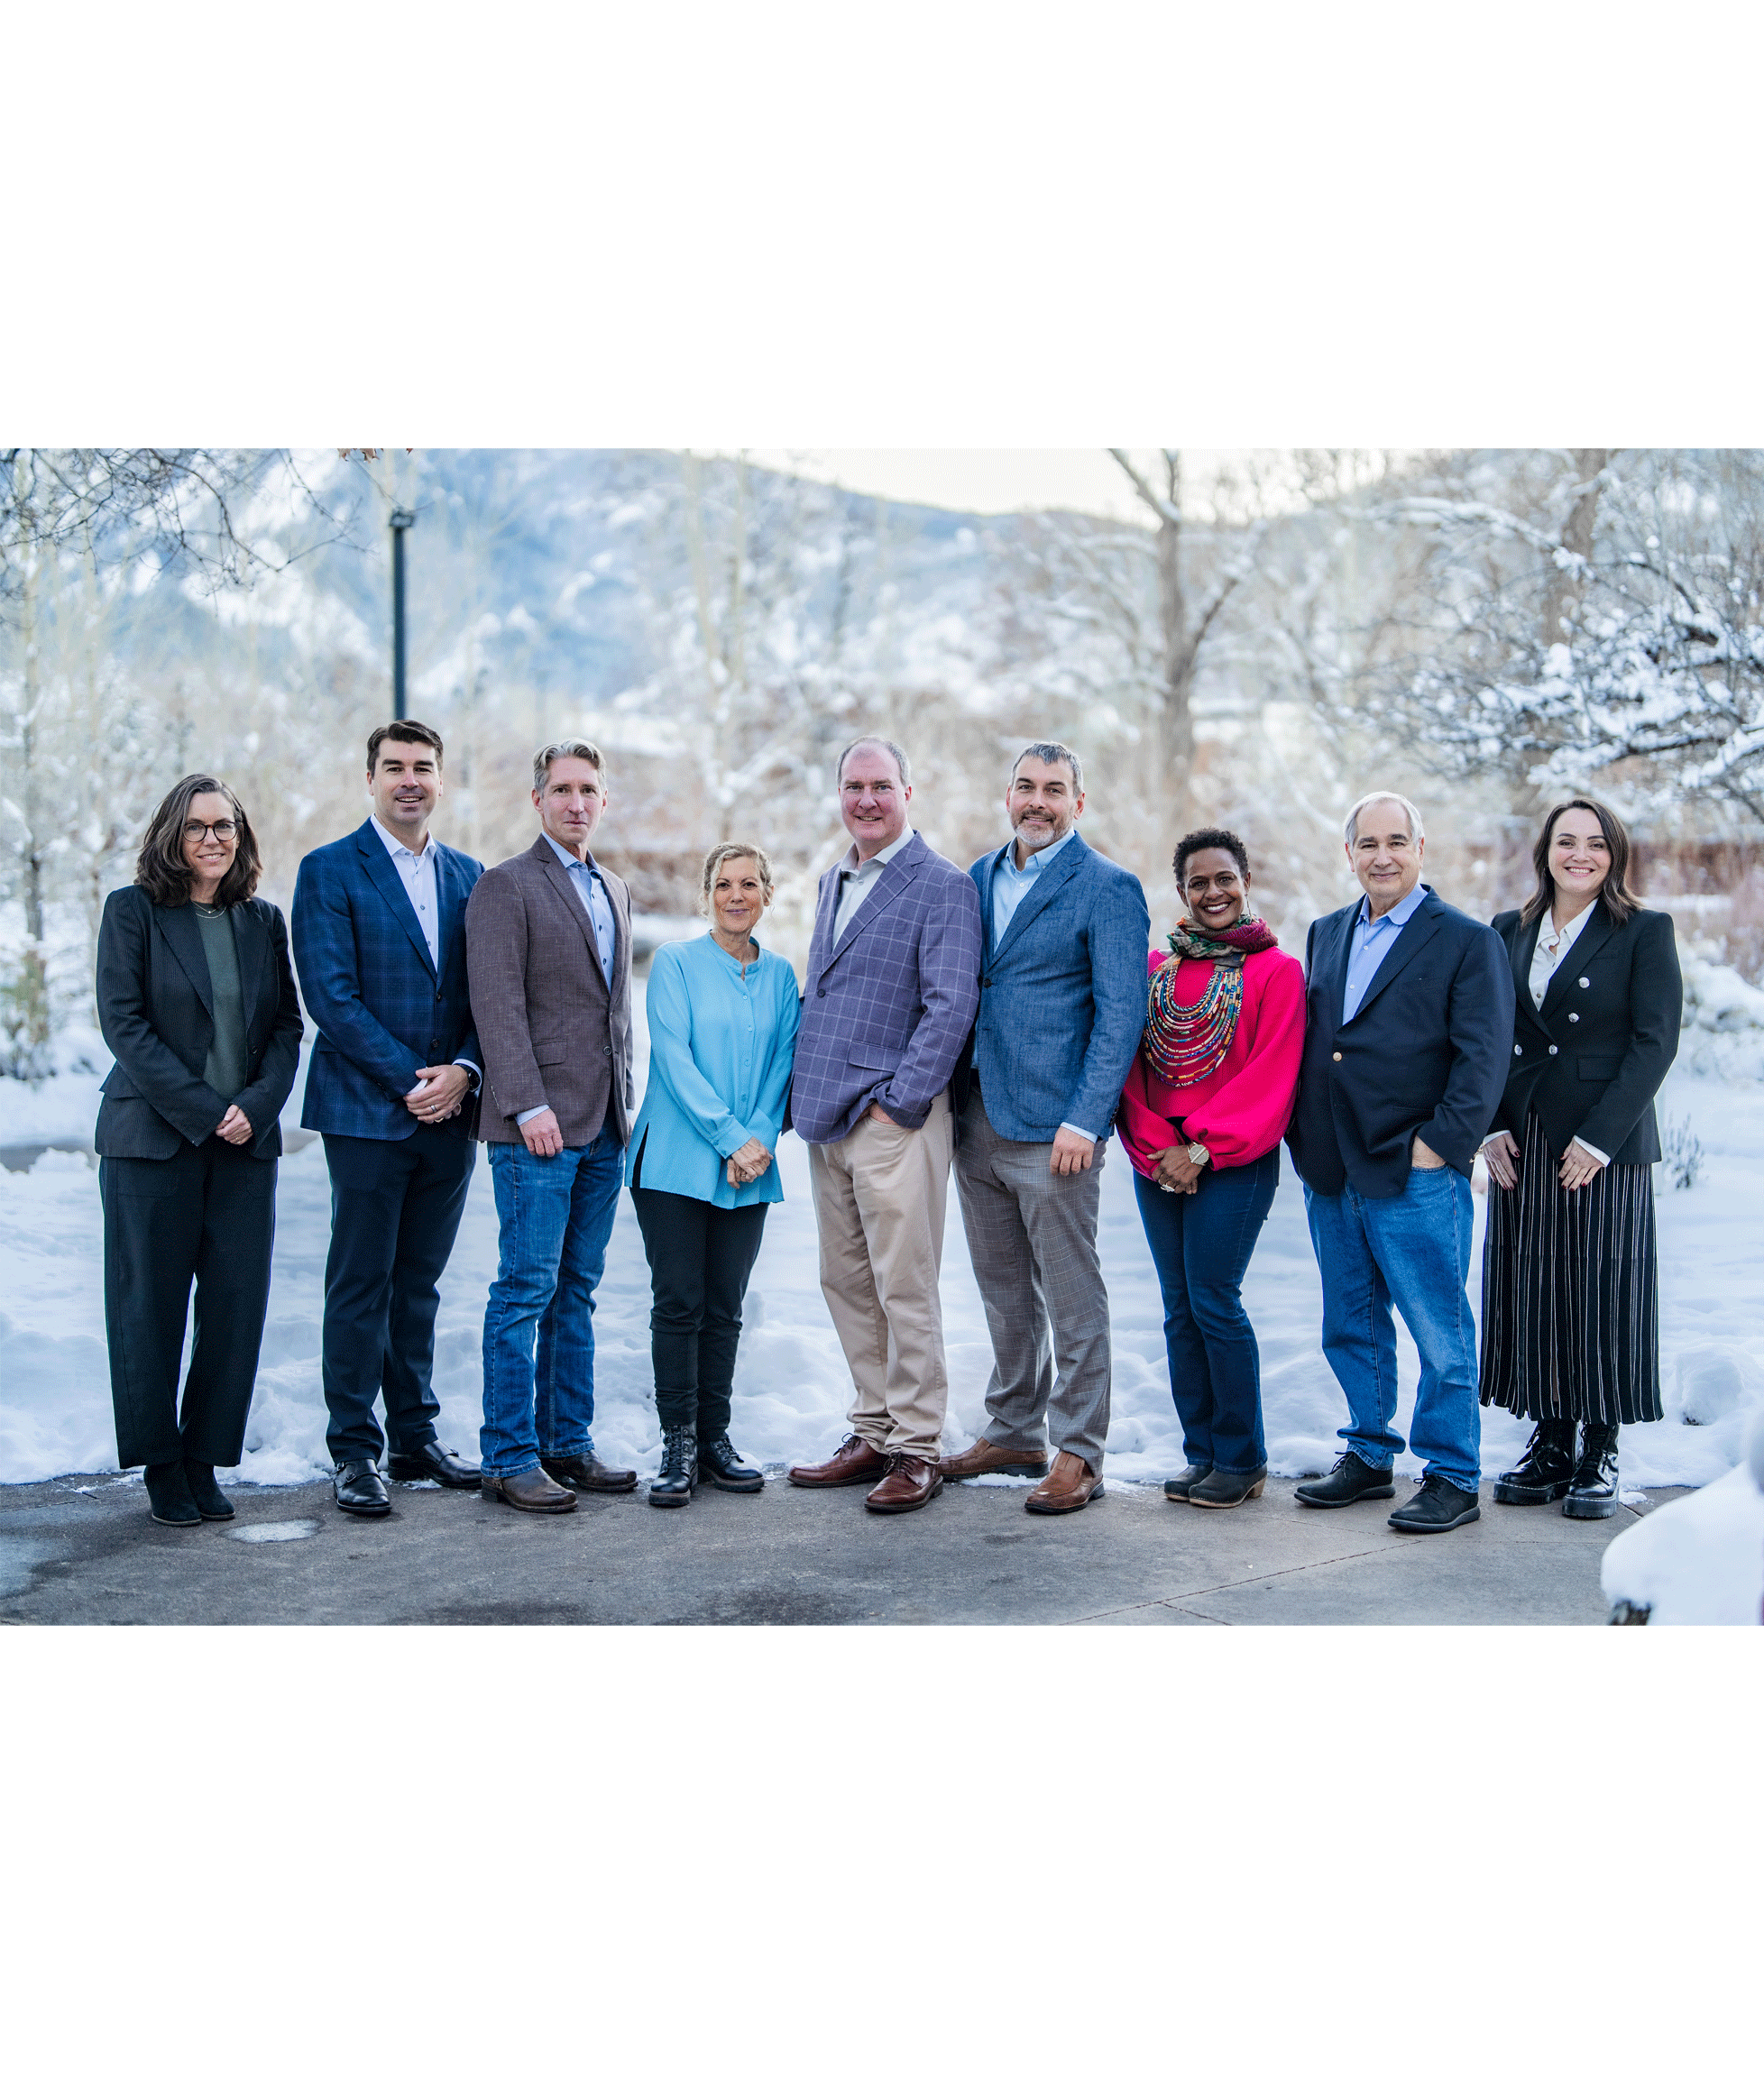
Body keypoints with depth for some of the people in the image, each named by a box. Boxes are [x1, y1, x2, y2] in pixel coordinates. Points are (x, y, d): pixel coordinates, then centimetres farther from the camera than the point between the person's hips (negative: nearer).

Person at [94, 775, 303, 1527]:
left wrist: (257, 1105, -7)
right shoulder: (132, 911, 0)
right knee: (151, 1306, 2)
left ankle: (205, 1462, 14)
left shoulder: (263, 921, 11)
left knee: (237, 1306, 1)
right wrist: (203, 1109, -13)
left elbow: (287, 1025, 10)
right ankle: (161, 1467, 15)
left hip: (247, 1141, 3)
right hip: (153, 1139, -3)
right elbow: (124, 1024, -7)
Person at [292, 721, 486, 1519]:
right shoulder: (329, 871, -3)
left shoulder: (469, 876, 13)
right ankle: (353, 1452, 8)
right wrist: (409, 1080, -14)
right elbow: (331, 995, -11)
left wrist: (463, 1071, -7)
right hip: (367, 1113, -4)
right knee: (360, 1287, 0)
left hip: (449, 1113, 5)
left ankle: (416, 1438, 20)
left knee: (419, 1283, 12)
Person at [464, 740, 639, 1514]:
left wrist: (624, 1101, 17)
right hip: (537, 1127, -7)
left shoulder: (615, 890, 18)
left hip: (604, 1128, 7)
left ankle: (567, 1443, 18)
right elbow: (498, 1005, -13)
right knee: (526, 1290, -5)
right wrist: (529, 1107, -19)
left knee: (577, 1290, 11)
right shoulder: (505, 887, -5)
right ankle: (510, 1458, 1)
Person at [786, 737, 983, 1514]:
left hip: (894, 1119, -8)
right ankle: (874, 1433, 22)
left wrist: (898, 1101, -16)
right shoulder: (833, 882, 17)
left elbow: (951, 1005, -13)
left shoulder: (943, 886, -7)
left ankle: (917, 1449, 5)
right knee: (846, 1283, 12)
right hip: (828, 1118, 8)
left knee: (904, 1289, -4)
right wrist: (805, 1092, 14)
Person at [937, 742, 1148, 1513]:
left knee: (1071, 1298, 0)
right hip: (977, 1121, 7)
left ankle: (1077, 1455, 8)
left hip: (1052, 1129, -6)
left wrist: (1084, 1122, -17)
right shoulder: (980, 878, 14)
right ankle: (1013, 1433, 27)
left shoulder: (1107, 889, -6)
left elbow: (1120, 1015, -10)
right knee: (1004, 1292, 15)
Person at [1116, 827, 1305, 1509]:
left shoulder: (1276, 971, -3)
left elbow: (1271, 1078, -8)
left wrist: (1200, 1148, -13)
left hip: (1233, 1164, -5)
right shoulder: (1156, 967, 12)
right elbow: (1133, 1065, 8)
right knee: (1179, 1310, 7)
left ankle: (1242, 1458, 5)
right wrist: (1154, 1145, -6)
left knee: (1213, 1302, -8)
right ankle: (1201, 1453, 15)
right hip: (1158, 1164, 5)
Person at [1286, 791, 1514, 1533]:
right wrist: (1305, 1138, 9)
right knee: (1351, 1327, 15)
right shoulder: (1326, 934, 15)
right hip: (1330, 1173, 6)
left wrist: (1439, 1145, -14)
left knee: (1439, 1332, -1)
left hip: (1415, 1173, -6)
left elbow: (1483, 1056, -8)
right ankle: (1368, 1457, 28)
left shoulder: (1468, 942, -3)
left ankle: (1454, 1478, 9)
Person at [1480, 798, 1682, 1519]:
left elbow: (1654, 1042, -7)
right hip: (1523, 1144, 4)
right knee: (1531, 1293, 6)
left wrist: (1598, 1137, -13)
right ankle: (1550, 1445, 16)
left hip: (1605, 1144, -4)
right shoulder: (1509, 931, 10)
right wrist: (1492, 1127, -2)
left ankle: (1599, 1457, 9)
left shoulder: (1645, 932, -1)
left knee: (1602, 1294, -1)